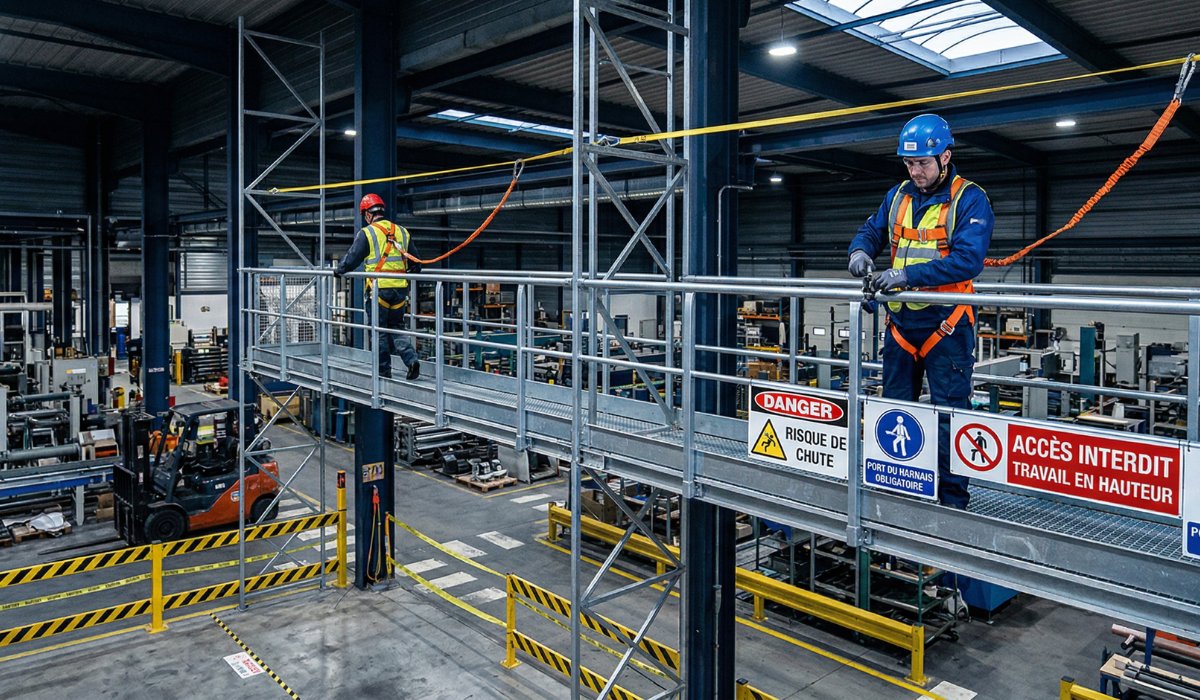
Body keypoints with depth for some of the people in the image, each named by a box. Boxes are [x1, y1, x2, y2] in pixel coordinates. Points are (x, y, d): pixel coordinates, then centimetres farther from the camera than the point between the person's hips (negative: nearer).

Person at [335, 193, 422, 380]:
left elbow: (351, 259, -3)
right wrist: (413, 271, 36)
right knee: (397, 328, 15)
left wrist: (338, 271, 16)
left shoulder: (366, 233, -6)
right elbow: (415, 263, 15)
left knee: (379, 331, 7)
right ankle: (412, 359, -4)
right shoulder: (402, 232, 10)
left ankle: (384, 370, 12)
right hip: (400, 288, 4)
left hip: (378, 288, -4)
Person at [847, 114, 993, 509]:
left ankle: (953, 501, 10)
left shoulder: (970, 200, -9)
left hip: (945, 327, -6)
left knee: (948, 417, -1)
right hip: (900, 324, 6)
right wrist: (860, 251, -10)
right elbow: (872, 231, 15)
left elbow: (968, 260, -21)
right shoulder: (897, 197, 9)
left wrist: (908, 275, -30)